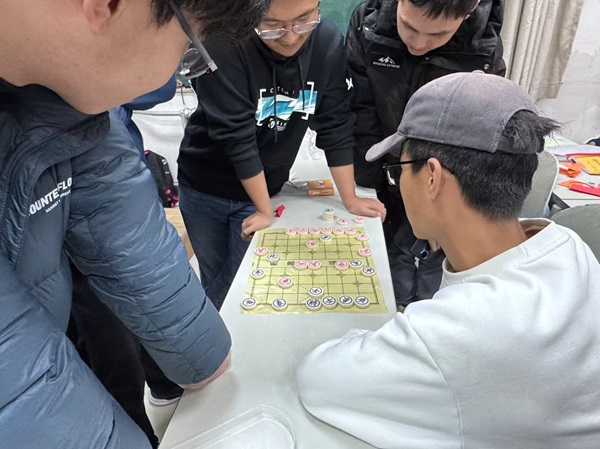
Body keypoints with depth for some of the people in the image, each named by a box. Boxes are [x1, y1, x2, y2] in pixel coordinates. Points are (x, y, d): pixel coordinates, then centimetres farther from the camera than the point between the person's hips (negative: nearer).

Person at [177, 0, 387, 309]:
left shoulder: (329, 43, -15)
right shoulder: (223, 43, -27)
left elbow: (335, 126, -9)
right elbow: (236, 136, -25)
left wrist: (350, 199, -5)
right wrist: (266, 211, -18)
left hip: (261, 188, 2)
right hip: (204, 188, -1)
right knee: (214, 281, 15)